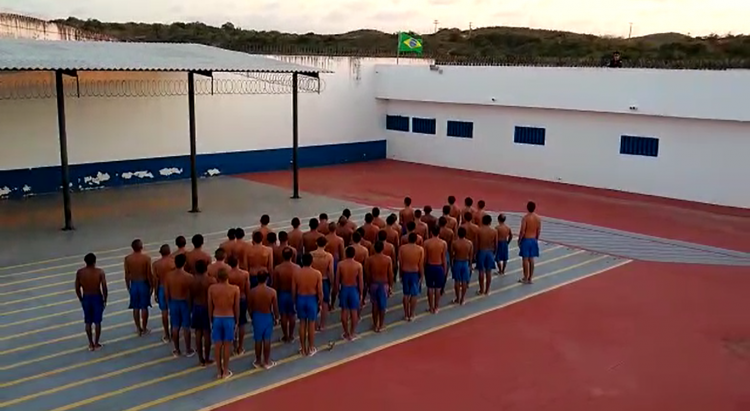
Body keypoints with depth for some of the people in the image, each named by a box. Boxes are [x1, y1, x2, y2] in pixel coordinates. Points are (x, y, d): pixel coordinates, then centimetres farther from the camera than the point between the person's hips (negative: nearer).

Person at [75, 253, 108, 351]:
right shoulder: (100, 272, -15)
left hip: (86, 298, 2)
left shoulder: (79, 272, -8)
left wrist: (81, 300, 13)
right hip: (97, 298, -2)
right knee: (97, 322, 10)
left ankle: (91, 344, 21)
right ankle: (96, 343, 18)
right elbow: (104, 288, -13)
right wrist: (105, 299, 1)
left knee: (88, 322, 14)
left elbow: (77, 289, -1)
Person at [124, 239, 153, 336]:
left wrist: (128, 287, 11)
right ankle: (144, 329, 18)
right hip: (144, 284, -2)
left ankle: (138, 329, 21)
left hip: (134, 284, 2)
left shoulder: (127, 259, -9)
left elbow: (127, 275, -3)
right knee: (144, 307, 9)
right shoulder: (146, 258, -15)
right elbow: (149, 274, -11)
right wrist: (152, 286, 1)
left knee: (135, 308, 12)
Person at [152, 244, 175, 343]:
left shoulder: (156, 264, -9)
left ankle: (167, 336, 15)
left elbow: (155, 280, -5)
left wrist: (155, 293, 6)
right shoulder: (174, 262, -13)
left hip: (162, 289, 1)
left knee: (164, 312, 9)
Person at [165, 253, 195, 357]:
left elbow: (166, 292, -1)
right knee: (186, 328, 9)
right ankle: (188, 350, 20)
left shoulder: (169, 276, -9)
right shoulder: (189, 277, -19)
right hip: (185, 303, -3)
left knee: (175, 327, 14)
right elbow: (191, 293, -12)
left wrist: (169, 304, 14)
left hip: (173, 303, 3)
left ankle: (177, 350, 25)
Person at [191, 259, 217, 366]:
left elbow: (190, 296, 1)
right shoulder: (211, 280, -16)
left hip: (196, 307, 2)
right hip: (207, 308, -2)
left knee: (198, 333, 11)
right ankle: (207, 359, 15)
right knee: (207, 333, 7)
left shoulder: (192, 280, -8)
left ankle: (201, 359, 17)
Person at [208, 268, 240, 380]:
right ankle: (225, 371, 18)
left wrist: (211, 320, 12)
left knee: (217, 345, 10)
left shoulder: (211, 288, -8)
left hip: (216, 318, 1)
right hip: (229, 319, -1)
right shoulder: (235, 289, -10)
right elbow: (236, 307, -4)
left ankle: (219, 371, 19)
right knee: (227, 345, 10)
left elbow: (210, 306, 0)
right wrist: (236, 321, 9)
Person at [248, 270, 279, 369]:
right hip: (268, 317, -1)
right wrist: (276, 317, 9)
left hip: (257, 317, 1)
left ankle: (258, 361, 25)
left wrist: (252, 317, 14)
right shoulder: (272, 291, -16)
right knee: (267, 340, 11)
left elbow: (250, 307, -3)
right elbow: (275, 307, -7)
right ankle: (267, 362, 20)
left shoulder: (252, 291, -13)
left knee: (258, 340, 13)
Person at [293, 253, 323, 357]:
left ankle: (303, 349, 22)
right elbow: (320, 291, -9)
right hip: (312, 299, -1)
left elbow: (293, 290, -2)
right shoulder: (317, 273, -13)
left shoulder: (296, 273, -9)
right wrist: (320, 302, 6)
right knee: (311, 324, 10)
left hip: (300, 299, 2)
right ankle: (311, 349, 19)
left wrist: (294, 301, 13)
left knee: (302, 323, 14)